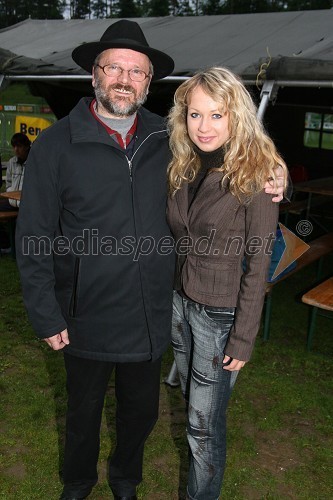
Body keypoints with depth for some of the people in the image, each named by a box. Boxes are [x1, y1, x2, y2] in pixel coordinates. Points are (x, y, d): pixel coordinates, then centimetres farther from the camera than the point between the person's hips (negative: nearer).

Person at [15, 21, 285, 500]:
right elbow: (33, 239, -9)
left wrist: (262, 185, -7)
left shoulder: (167, 141, -1)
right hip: (87, 317, -2)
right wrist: (47, 317, -10)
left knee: (141, 410, 22)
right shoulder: (55, 144, -11)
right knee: (84, 411, 21)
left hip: (151, 316, 3)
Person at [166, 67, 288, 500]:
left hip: (221, 314, -6)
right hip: (182, 302, 7)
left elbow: (257, 266, -16)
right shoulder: (186, 170, 4)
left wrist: (243, 339, -14)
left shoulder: (255, 176, -17)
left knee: (204, 421, 6)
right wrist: (175, 296, 10)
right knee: (191, 401, 22)